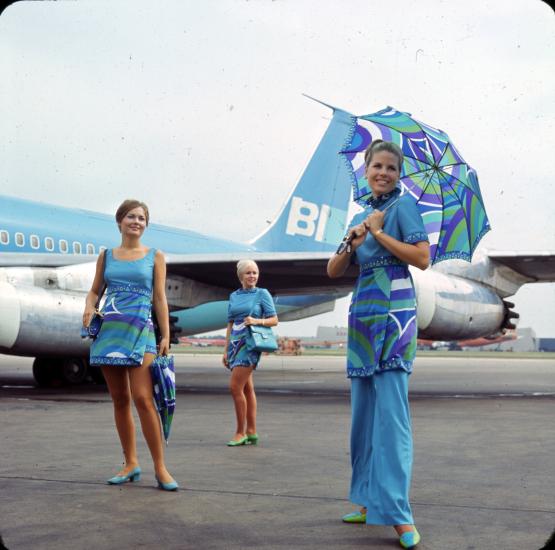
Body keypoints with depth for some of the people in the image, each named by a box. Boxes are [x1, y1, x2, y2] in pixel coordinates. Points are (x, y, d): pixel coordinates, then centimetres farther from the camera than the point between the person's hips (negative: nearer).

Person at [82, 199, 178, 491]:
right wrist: (88, 309, -5)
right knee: (120, 400, 6)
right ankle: (131, 464, 16)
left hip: (140, 330, -3)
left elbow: (160, 299, 5)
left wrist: (165, 336, -1)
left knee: (143, 398, -13)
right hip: (109, 329, 3)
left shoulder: (155, 256, 8)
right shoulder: (106, 256, 13)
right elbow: (95, 290, 17)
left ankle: (160, 467, -8)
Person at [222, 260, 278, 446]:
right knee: (247, 389, 8)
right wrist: (226, 350, 14)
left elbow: (274, 320, 1)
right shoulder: (234, 296, 14)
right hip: (235, 343, 5)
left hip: (250, 344, -5)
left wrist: (256, 321, -17)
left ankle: (241, 432, -3)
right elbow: (230, 324, 16)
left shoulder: (262, 294, 1)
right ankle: (251, 432, 13)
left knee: (235, 387, -11)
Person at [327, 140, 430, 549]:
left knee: (390, 410, -13)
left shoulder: (403, 204, 0)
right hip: (362, 315, 7)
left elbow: (422, 258, -11)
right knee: (363, 410, 6)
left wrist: (378, 232, -9)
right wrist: (354, 239, -5)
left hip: (393, 313, -7)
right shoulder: (362, 215, 19)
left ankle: (399, 515, -14)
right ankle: (369, 502, 14)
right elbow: (334, 271, 12)